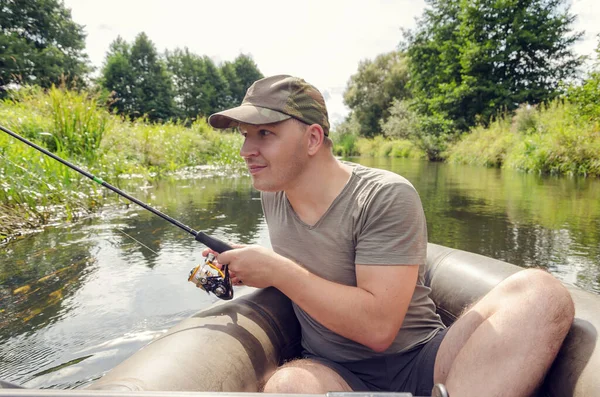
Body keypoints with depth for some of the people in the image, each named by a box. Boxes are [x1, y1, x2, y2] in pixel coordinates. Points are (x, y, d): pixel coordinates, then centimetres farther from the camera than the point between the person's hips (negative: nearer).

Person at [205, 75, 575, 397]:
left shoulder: (387, 197, -16)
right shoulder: (272, 194, 5)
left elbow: (378, 326, -22)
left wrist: (279, 272, -21)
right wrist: (252, 268, 5)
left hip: (421, 362, -1)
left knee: (540, 292, -27)